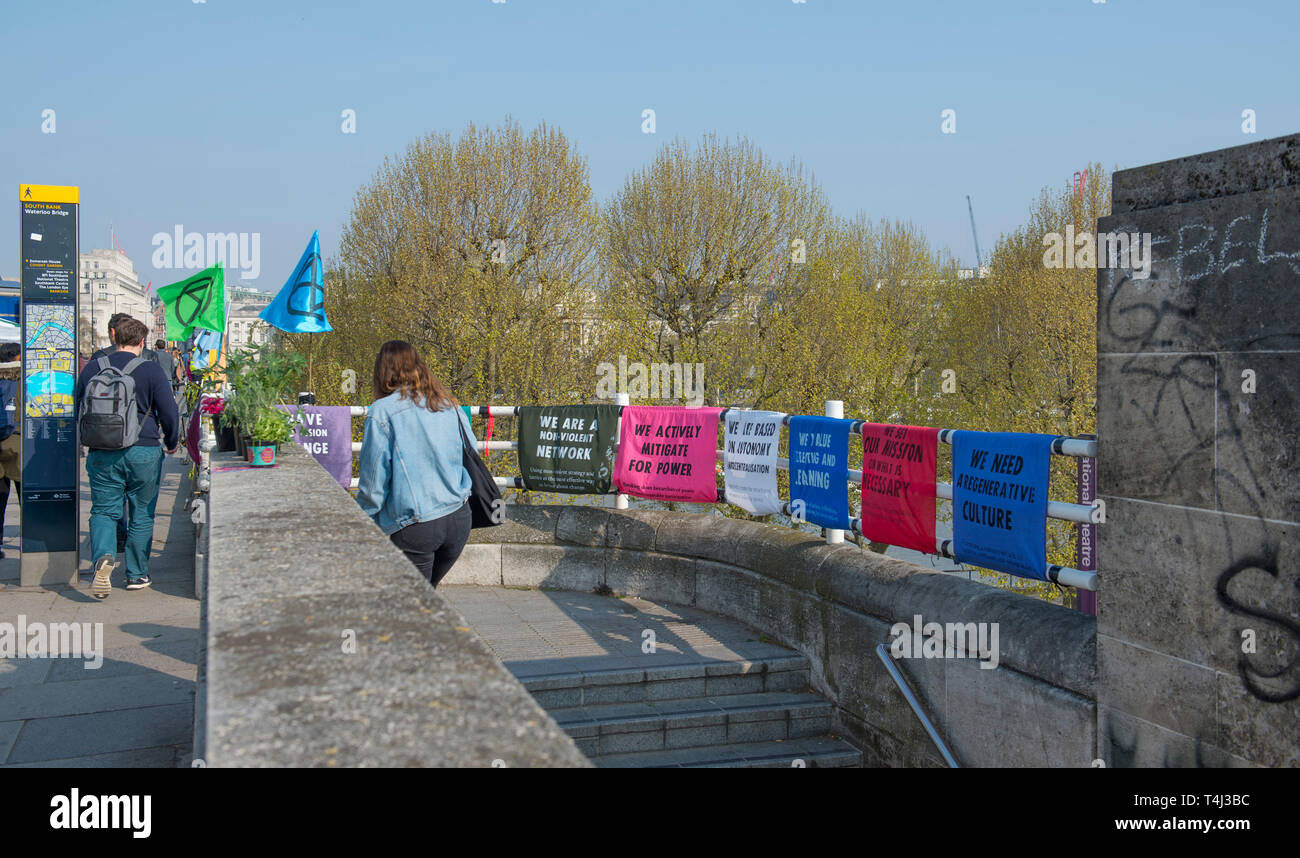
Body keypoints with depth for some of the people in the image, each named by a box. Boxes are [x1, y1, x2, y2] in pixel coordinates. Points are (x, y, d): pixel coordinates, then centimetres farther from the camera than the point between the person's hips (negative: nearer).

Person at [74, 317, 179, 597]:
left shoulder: (91, 369, 5)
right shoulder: (151, 370, -6)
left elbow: (79, 409, 14)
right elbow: (168, 411, -6)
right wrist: (171, 443, 11)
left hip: (102, 453, 2)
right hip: (144, 451, -2)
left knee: (103, 510, 8)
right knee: (142, 513, 10)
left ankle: (102, 556, -19)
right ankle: (137, 574, 17)